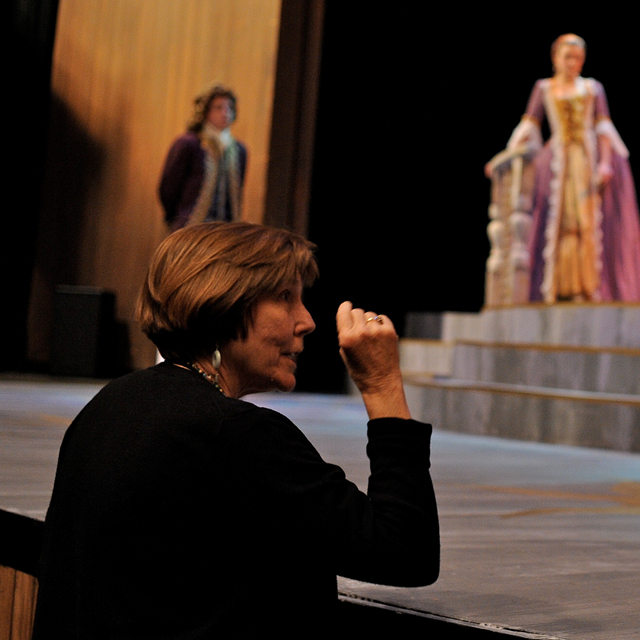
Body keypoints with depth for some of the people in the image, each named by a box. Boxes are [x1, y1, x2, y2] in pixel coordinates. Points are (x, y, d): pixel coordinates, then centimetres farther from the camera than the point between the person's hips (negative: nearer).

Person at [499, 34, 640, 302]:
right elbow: (528, 127, 9)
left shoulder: (592, 88, 12)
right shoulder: (544, 88, 13)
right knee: (559, 222, -6)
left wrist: (605, 162, -9)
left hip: (590, 159, 0)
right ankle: (558, 288, -7)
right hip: (558, 163, 0)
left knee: (590, 220, -7)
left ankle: (590, 287, -9)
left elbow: (603, 128, 4)